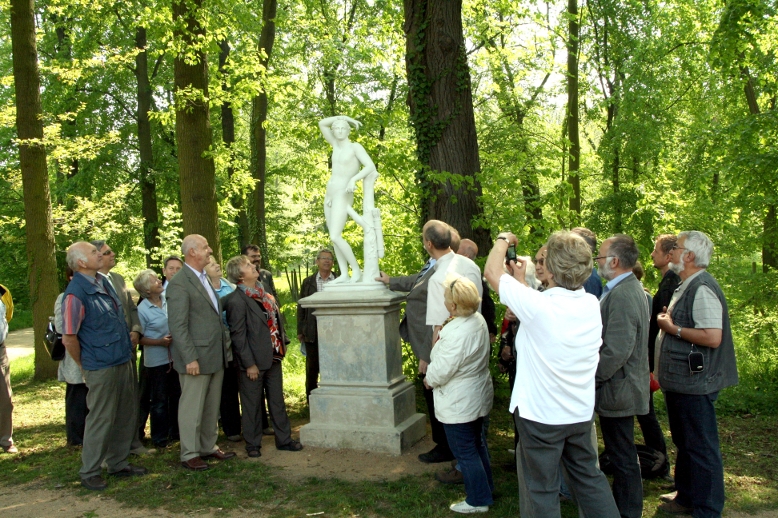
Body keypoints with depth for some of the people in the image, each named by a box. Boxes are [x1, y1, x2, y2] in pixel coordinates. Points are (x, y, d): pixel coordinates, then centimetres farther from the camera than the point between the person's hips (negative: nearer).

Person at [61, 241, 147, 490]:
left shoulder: (103, 282, 8)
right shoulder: (76, 293, -18)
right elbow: (69, 338, -18)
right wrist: (86, 366, -6)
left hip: (123, 362, 8)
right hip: (102, 367, -8)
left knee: (126, 416, 16)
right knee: (101, 420, 4)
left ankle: (118, 463, 31)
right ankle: (89, 473, 21)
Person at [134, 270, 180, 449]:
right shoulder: (142, 310, -13)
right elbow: (139, 338, -11)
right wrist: (160, 342, -20)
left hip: (175, 356, 5)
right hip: (157, 360, -5)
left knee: (177, 396, 15)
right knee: (159, 400, 7)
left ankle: (175, 431, 30)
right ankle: (159, 437, 21)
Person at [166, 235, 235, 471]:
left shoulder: (205, 278, 15)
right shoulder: (179, 283, -13)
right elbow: (178, 326, -17)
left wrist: (226, 345, 15)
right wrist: (190, 358, -20)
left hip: (216, 356, 8)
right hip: (196, 358, -8)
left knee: (212, 406, 16)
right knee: (192, 407, 4)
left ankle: (209, 446, 28)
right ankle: (189, 454, 17)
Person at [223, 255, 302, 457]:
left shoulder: (262, 293, 8)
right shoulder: (236, 301, -16)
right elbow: (237, 335, -16)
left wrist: (281, 345, 9)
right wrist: (249, 364, -15)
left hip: (273, 357, 7)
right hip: (254, 361, -7)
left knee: (277, 401, 16)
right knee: (252, 405, 9)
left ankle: (284, 439, 28)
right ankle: (252, 444, 24)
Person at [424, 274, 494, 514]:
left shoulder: (456, 333, -31)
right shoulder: (478, 319, -2)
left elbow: (441, 370, -26)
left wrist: (429, 380, -6)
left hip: (459, 404, -9)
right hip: (478, 396, 9)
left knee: (465, 452, 7)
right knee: (477, 444, 25)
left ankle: (478, 500, 21)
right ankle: (486, 487, 40)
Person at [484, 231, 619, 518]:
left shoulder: (537, 305, -26)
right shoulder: (592, 304, -7)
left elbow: (492, 272, -13)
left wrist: (503, 240, 4)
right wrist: (521, 280, 13)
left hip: (541, 416, -6)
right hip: (581, 414, 6)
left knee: (541, 490, 11)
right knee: (588, 476, 24)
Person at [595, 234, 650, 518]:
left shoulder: (622, 295, -23)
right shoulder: (629, 288, 11)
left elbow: (616, 351, -28)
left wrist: (590, 378, -17)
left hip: (618, 389, -10)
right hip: (623, 387, 10)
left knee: (623, 458, 4)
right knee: (622, 455, 20)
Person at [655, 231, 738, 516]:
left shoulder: (702, 289, -20)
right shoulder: (686, 286, 13)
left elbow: (712, 337, -28)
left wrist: (673, 328, -18)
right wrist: (668, 319, 6)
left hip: (694, 383, -11)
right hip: (680, 381, 11)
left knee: (701, 447, 2)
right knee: (684, 443, 21)